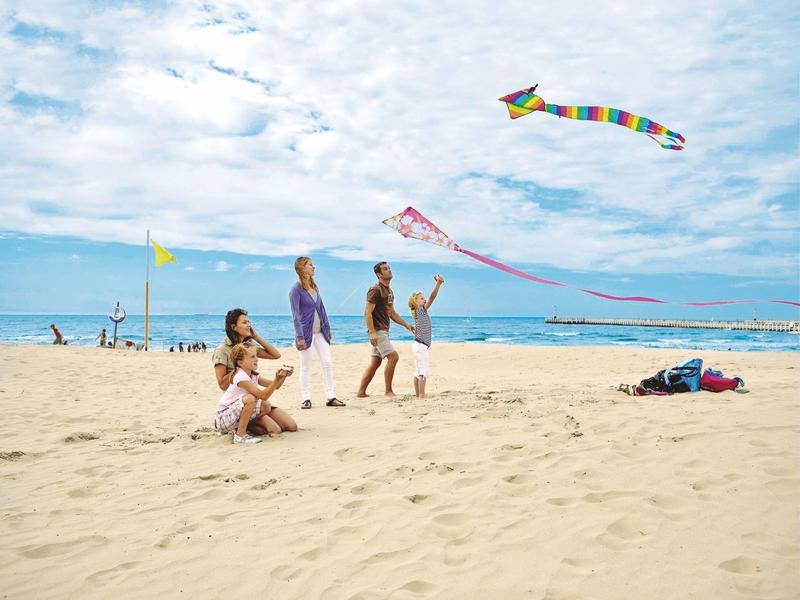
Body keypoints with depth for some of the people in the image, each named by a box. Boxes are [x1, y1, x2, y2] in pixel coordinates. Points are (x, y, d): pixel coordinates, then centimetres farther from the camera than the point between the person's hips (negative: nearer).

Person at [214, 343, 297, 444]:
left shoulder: (253, 375, 5)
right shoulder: (240, 377, -23)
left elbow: (274, 386, 3)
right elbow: (263, 395, -30)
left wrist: (283, 376, -16)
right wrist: (277, 379, -38)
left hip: (236, 415, 8)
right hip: (223, 419, -8)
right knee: (250, 398, -32)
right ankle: (240, 436, -21)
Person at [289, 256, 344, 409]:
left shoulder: (314, 286, 10)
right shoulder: (296, 289, -10)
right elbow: (295, 315, -13)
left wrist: (328, 328, 15)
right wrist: (300, 337, -16)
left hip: (320, 331, 7)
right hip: (307, 332, -7)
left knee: (327, 363, 3)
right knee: (305, 367, 3)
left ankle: (330, 397, 7)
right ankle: (306, 399, 11)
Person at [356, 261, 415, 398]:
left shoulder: (389, 291, 17)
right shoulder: (375, 290, -12)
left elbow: (392, 313, 23)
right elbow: (368, 313, -18)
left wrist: (407, 325, 16)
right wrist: (372, 333, -25)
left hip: (384, 331, 10)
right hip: (377, 331, -10)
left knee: (375, 362, 10)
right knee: (393, 356, -13)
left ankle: (361, 392, 14)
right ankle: (388, 391, -4)